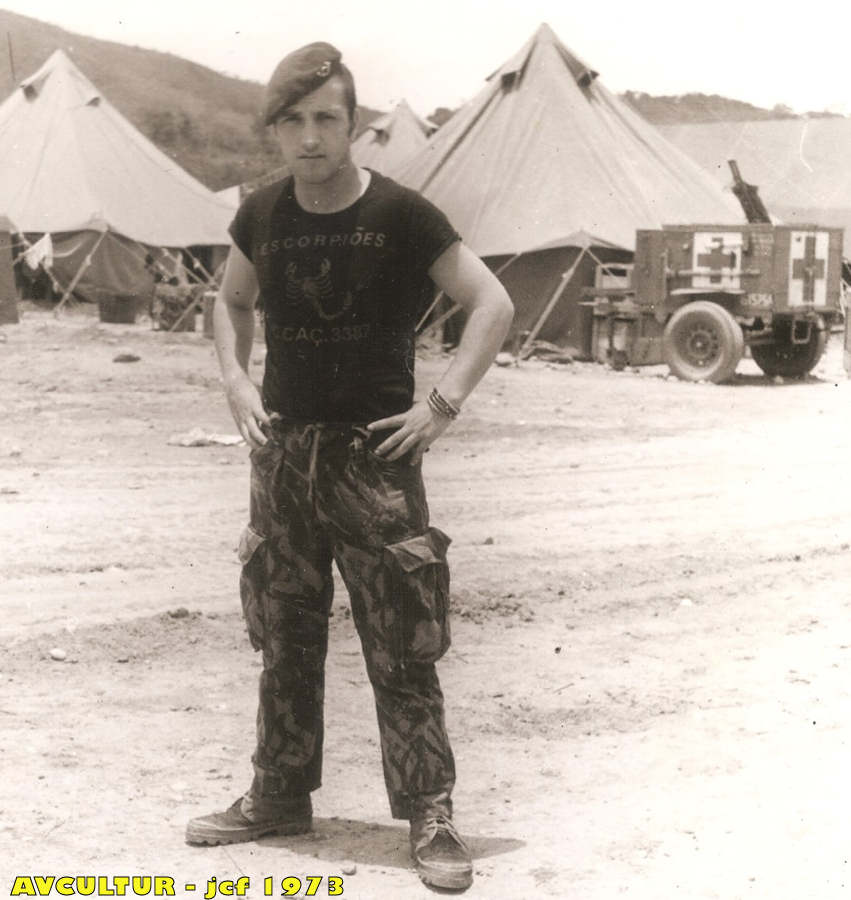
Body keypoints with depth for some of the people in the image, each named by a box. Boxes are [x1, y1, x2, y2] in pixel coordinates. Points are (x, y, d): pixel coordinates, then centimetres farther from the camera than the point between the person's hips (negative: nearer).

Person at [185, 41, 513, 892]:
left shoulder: (400, 215, -9)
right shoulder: (262, 215, 4)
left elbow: (492, 303, -7)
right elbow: (231, 301, 22)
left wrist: (443, 401, -14)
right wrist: (235, 379, 6)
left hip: (375, 451, -5)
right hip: (282, 450, 5)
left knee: (401, 646, -2)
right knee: (284, 637, 14)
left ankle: (429, 814, 7)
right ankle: (279, 796, 27)